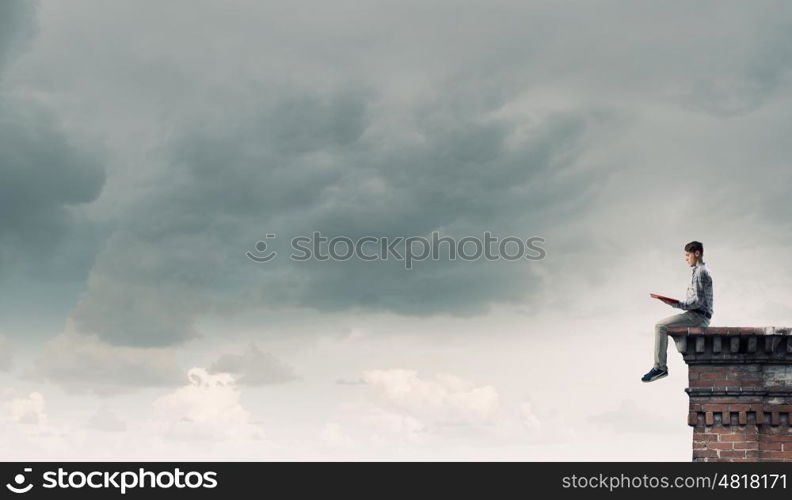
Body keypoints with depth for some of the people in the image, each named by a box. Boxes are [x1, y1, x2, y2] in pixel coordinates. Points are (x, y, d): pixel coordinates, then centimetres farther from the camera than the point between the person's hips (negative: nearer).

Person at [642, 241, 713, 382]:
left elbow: (698, 301, -21)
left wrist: (677, 304, -20)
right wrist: (675, 302, 12)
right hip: (697, 316, 11)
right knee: (662, 325, 18)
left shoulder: (700, 272, -15)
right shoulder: (700, 271, 19)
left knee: (660, 326, -17)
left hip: (698, 317, -11)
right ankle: (660, 366, 15)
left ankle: (660, 368, -14)